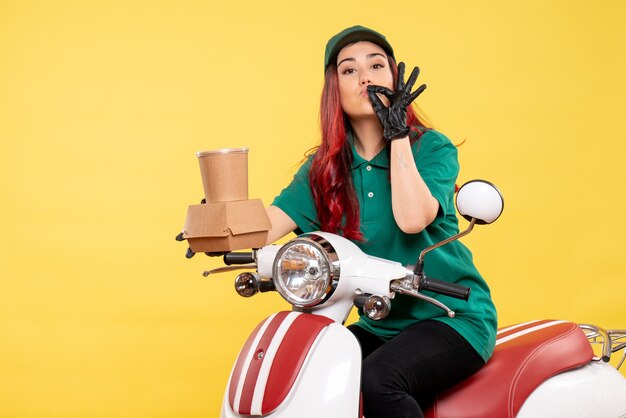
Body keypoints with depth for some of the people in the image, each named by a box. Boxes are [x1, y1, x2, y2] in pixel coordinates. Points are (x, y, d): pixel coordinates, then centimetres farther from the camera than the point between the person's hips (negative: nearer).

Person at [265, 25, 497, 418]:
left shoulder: (432, 147, -5)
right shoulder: (325, 166, 6)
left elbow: (412, 219, -24)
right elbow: (269, 223, -8)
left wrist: (398, 134, -19)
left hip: (452, 316, -5)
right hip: (379, 324, 5)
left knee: (376, 380, -31)